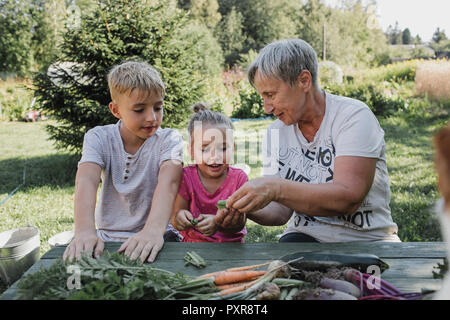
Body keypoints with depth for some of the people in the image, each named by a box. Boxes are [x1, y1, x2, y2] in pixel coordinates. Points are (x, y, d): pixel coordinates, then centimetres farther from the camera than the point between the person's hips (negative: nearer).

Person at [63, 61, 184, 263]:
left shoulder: (169, 139, -5)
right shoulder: (98, 138, -2)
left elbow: (168, 183, -23)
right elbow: (86, 181, -19)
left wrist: (154, 230, -42)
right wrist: (84, 231, -38)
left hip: (155, 238, 0)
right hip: (108, 238, 1)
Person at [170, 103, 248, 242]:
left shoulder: (238, 178, -5)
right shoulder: (186, 176, -3)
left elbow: (240, 223, -10)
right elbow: (174, 219, -5)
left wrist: (217, 222, -30)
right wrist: (179, 218, -28)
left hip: (230, 243, 1)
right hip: (193, 243, -1)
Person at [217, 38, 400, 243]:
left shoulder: (355, 117, -12)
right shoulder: (275, 132, 4)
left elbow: (348, 198, -25)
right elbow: (281, 211, 3)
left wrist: (275, 188, -31)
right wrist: (246, 209, -17)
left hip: (367, 240, -2)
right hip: (305, 236, 3)